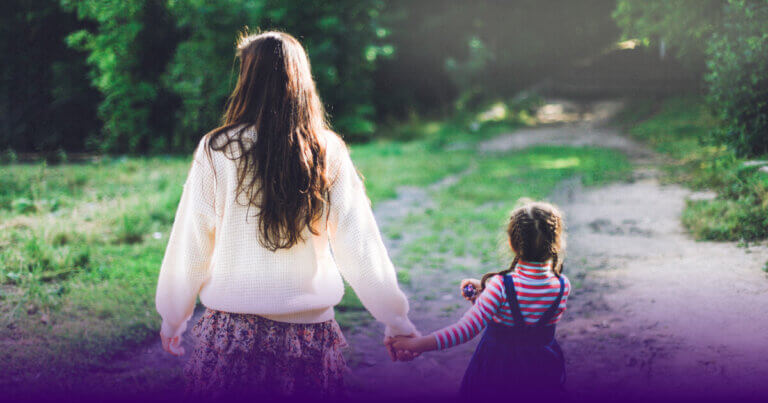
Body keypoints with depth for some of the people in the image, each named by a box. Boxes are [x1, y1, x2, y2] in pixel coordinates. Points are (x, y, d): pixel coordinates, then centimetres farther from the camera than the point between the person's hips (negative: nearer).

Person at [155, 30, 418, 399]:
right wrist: (396, 321, 5)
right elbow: (360, 247, -4)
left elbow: (190, 245, -1)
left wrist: (173, 317, 13)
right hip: (310, 332, 1)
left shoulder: (217, 151, -6)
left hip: (231, 328, -1)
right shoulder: (328, 153, -3)